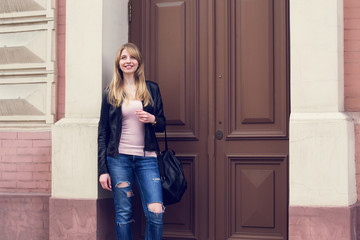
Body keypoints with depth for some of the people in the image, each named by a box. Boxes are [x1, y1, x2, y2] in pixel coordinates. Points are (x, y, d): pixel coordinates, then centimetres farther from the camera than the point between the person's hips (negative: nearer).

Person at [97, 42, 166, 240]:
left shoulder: (151, 89, 10)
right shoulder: (110, 92, 7)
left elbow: (162, 125, 15)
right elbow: (102, 132, 6)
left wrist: (152, 119, -10)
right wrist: (103, 170, 0)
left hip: (146, 157, 1)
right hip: (119, 158, -1)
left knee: (156, 212, -9)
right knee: (123, 214, 3)